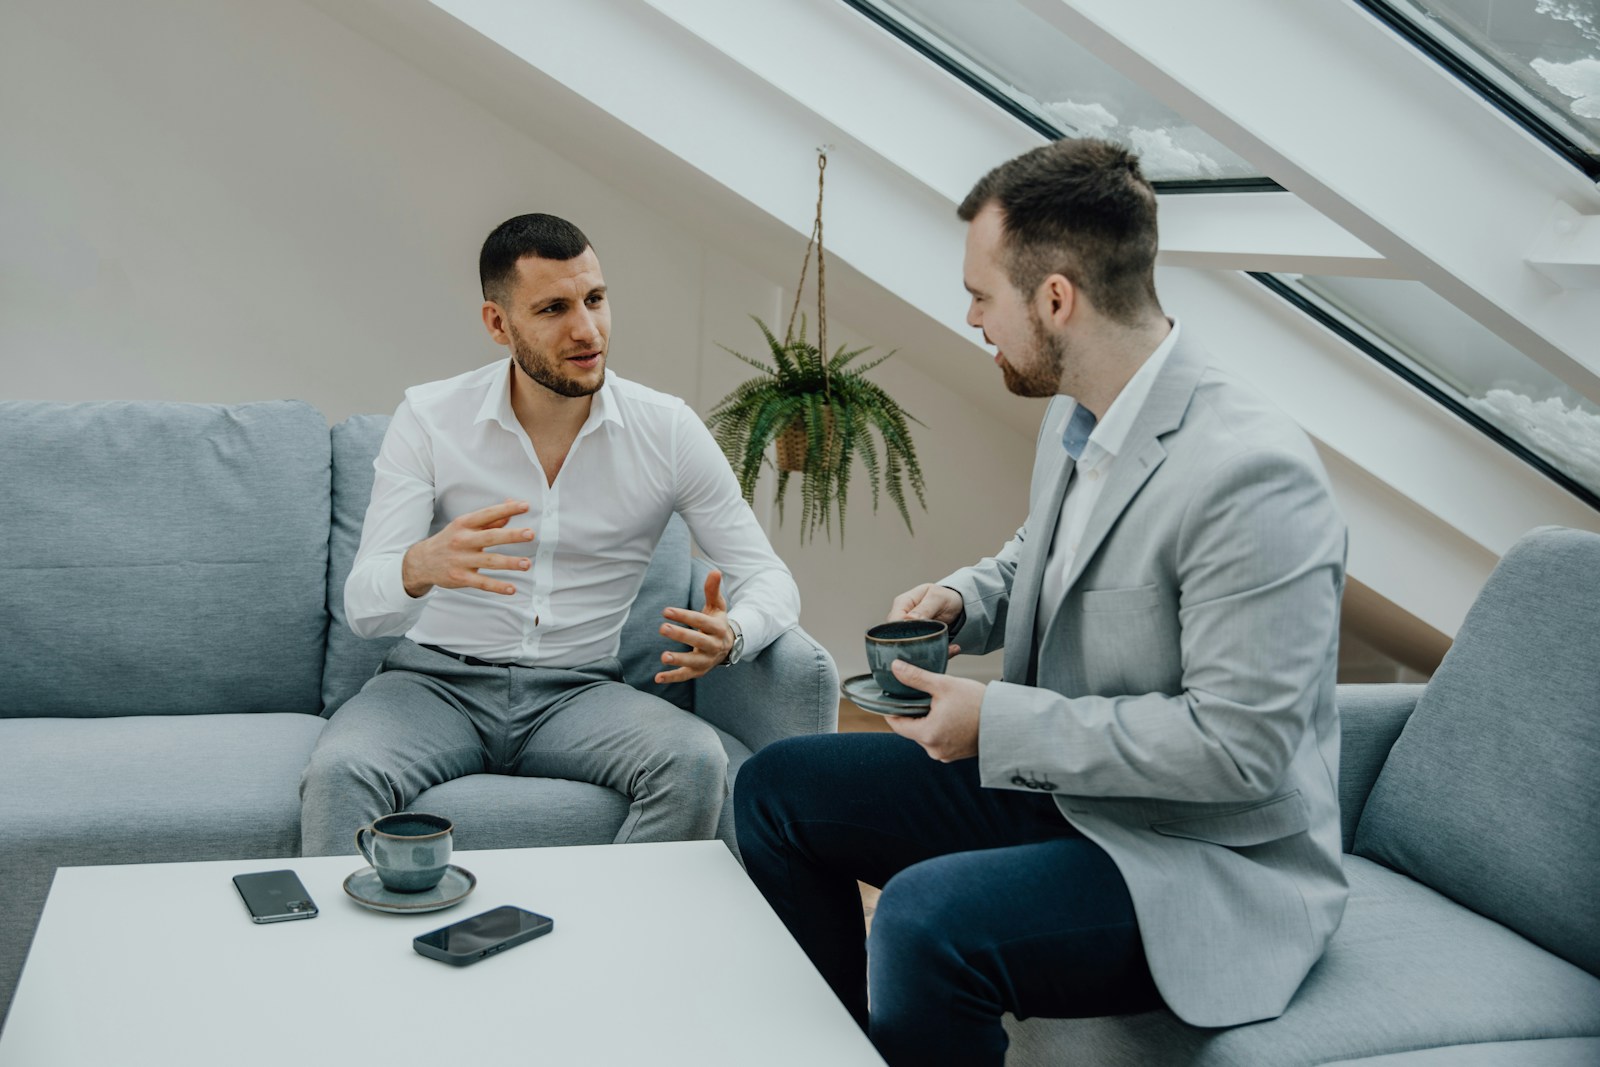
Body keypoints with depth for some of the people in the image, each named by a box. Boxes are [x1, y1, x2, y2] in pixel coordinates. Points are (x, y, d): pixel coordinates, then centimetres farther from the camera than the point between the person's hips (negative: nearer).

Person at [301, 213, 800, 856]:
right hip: (438, 680, -1)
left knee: (697, 763, -28)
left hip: (578, 690, 1)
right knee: (338, 773, -32)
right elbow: (363, 607, -12)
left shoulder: (667, 430, -2)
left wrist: (730, 633, -25)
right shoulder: (430, 418, -5)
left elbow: (770, 578, 0)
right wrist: (423, 567, -38)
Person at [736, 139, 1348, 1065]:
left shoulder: (1254, 475, -27)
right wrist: (963, 599, -1)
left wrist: (1000, 725, -22)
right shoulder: (1074, 414, 1)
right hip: (1054, 779, 9)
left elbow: (1239, 745, -26)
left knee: (928, 916, -34)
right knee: (777, 788, 7)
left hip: (1209, 857, -9)